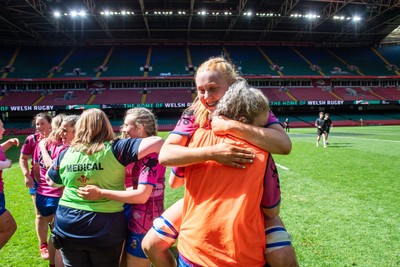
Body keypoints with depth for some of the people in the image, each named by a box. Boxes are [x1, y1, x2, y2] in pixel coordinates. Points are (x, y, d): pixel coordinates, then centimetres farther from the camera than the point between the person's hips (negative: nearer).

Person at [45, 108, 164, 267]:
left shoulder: (66, 153, 0)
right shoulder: (114, 149, -14)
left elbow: (50, 181, 18)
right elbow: (157, 142, -22)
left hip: (67, 225, 3)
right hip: (105, 229, -3)